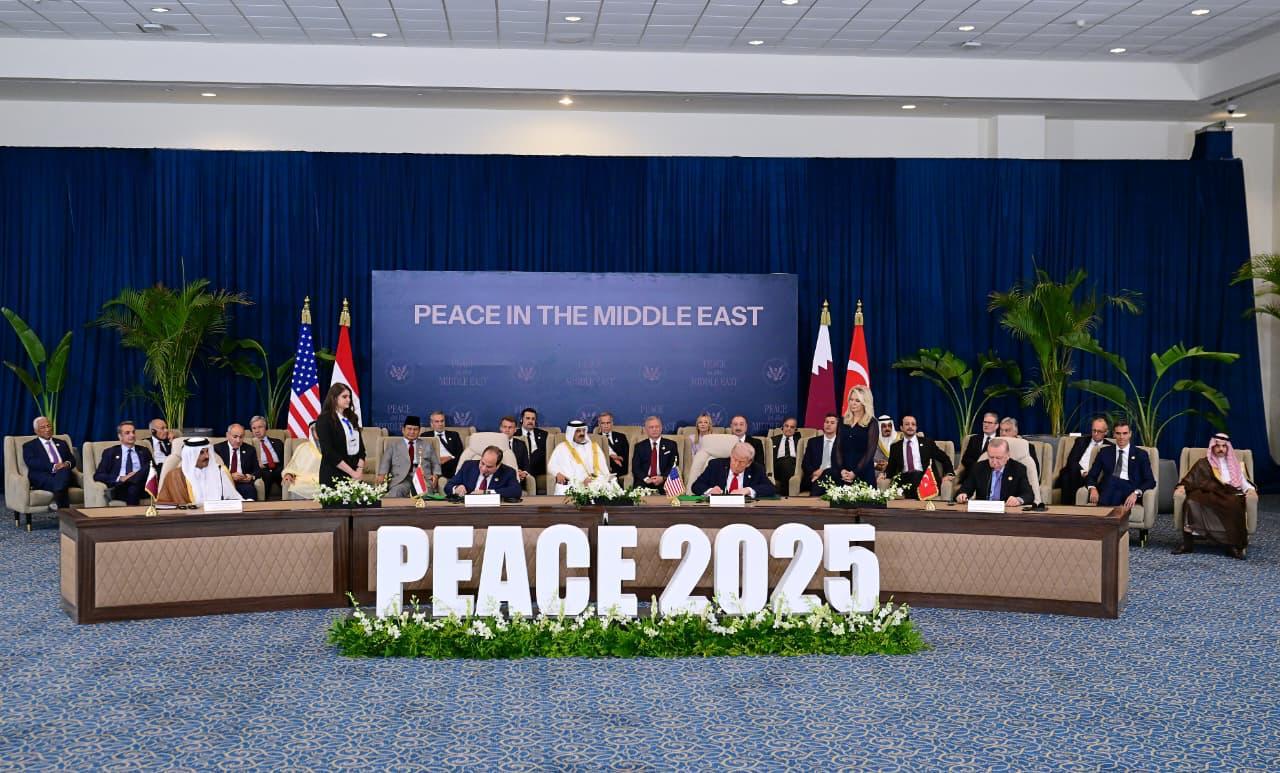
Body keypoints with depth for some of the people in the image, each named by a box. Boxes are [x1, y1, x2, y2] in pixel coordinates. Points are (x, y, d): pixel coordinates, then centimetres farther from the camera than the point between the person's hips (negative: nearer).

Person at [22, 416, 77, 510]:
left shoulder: (61, 443, 30)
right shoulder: (29, 446, 15)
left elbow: (72, 460, 19)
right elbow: (32, 463, -4)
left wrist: (67, 464, -8)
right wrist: (54, 466, -18)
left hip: (64, 474, 4)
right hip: (42, 478, -3)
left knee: (64, 470, -37)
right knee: (62, 486, -39)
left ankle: (57, 503, -44)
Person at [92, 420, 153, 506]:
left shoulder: (143, 451, 25)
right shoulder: (110, 452, 18)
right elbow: (98, 476, 7)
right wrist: (120, 479, -11)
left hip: (142, 487, 3)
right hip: (119, 488, -3)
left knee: (149, 466, -32)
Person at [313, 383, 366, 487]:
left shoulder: (352, 418, 15)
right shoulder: (324, 420, -4)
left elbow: (360, 446, 12)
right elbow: (328, 452, -12)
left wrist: (359, 469, -5)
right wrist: (352, 472, -15)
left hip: (354, 476, 5)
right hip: (333, 476, -5)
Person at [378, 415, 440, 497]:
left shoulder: (428, 445, 27)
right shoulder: (393, 445, 23)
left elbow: (436, 464, 23)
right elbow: (385, 461, 11)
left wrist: (435, 475, 0)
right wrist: (382, 474, -10)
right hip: (401, 478, -1)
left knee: (425, 493, -36)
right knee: (395, 492, -37)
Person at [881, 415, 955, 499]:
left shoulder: (927, 443, 16)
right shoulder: (895, 447, 19)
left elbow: (945, 459, 20)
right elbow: (891, 468, 21)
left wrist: (949, 474, 6)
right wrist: (885, 474, 0)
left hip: (925, 477, 0)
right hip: (905, 479, 0)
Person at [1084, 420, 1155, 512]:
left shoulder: (1141, 454, 12)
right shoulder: (1105, 452, 18)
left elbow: (1150, 481, 5)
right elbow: (1091, 476, 14)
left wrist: (1136, 493, -17)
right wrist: (1093, 488, -11)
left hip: (1129, 491, -1)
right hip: (1107, 488, 1)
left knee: (1113, 480, -36)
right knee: (1112, 478, -36)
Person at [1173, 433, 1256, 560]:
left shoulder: (1236, 464, 27)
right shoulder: (1203, 464, 22)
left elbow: (1244, 482, 17)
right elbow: (1191, 478, 11)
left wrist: (1250, 489, -5)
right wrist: (1182, 486, -10)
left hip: (1230, 496, 0)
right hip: (1208, 495, 0)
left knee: (1234, 505, -38)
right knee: (1192, 502, -34)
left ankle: (1233, 545, -36)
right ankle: (1187, 543, -34)